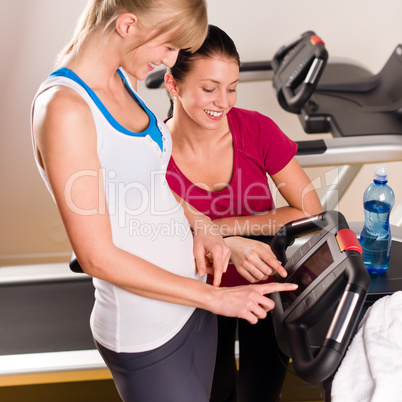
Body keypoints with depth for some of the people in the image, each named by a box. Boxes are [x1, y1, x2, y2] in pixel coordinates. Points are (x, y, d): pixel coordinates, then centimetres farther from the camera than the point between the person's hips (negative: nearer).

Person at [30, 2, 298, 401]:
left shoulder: (121, 80, 2)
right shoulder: (63, 107, -24)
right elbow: (97, 257, -23)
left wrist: (200, 224, -1)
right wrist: (214, 297, -17)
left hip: (190, 304, 8)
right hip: (144, 335, -8)